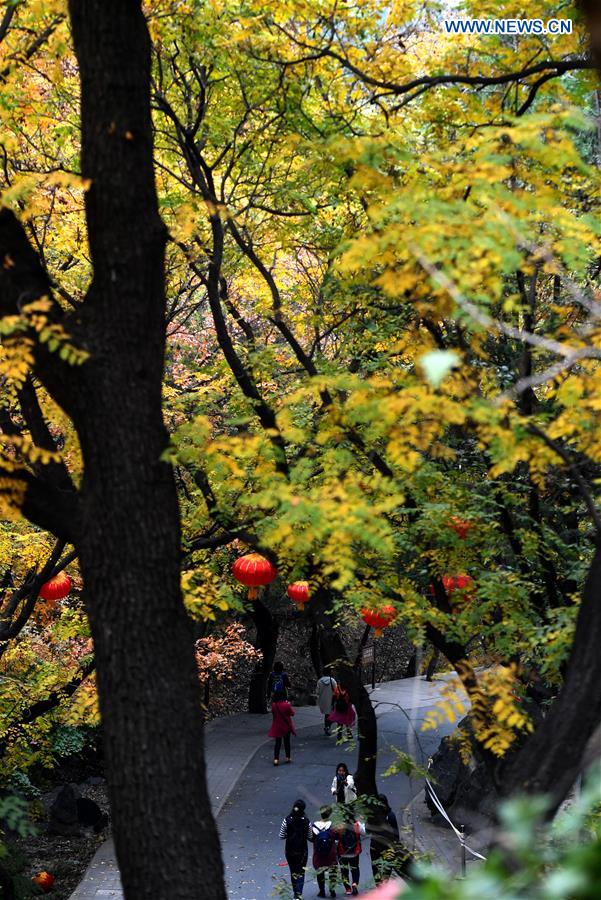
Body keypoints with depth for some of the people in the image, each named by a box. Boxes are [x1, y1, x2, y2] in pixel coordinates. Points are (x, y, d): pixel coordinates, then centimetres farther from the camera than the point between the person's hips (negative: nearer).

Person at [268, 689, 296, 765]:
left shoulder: (273, 705, -11)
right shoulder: (286, 705, -19)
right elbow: (292, 713, -6)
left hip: (277, 726, 2)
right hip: (286, 726, -2)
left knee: (278, 742, 8)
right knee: (287, 742, 15)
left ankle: (276, 759, -2)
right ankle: (288, 757, 23)